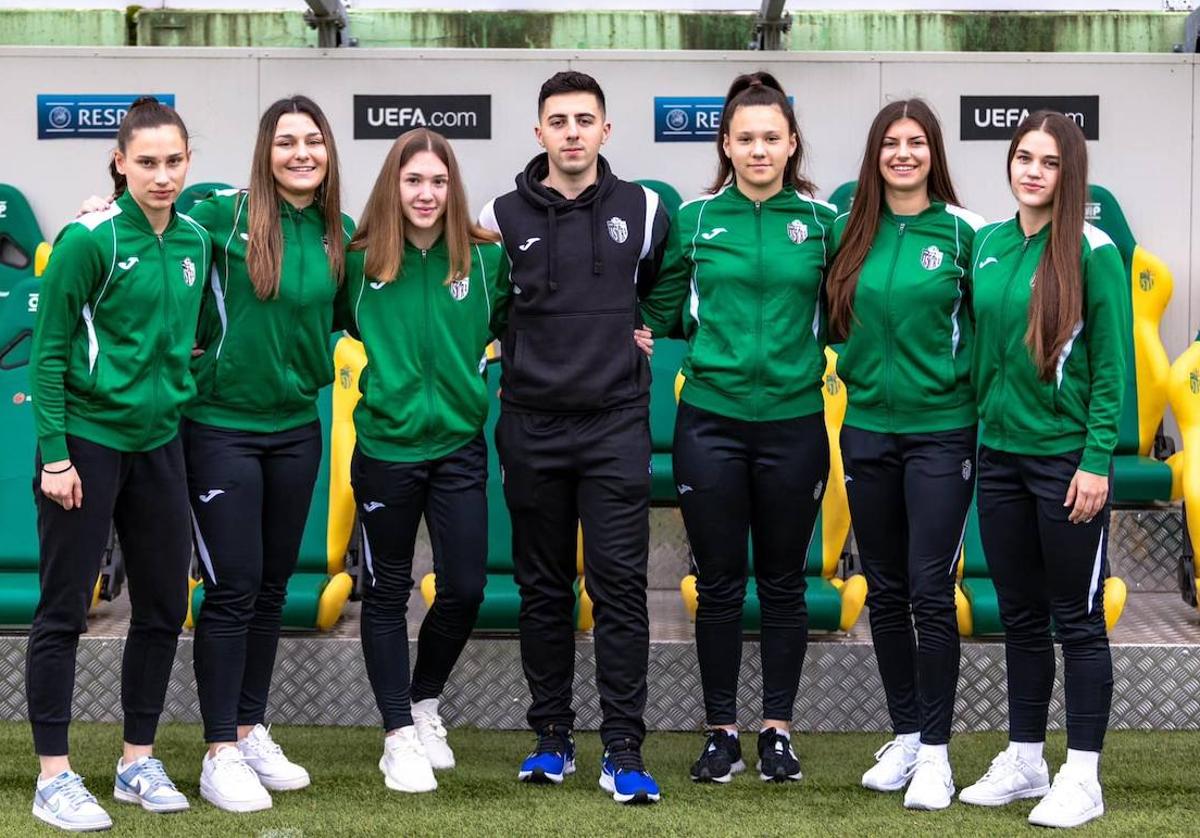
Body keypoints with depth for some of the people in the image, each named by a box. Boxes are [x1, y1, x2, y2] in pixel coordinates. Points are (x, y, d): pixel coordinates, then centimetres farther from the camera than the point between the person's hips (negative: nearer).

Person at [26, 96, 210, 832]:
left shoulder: (195, 241, 4)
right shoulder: (90, 240, -13)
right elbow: (49, 351, -12)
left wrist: (177, 394, 11)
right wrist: (55, 455, -15)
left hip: (158, 442, 6)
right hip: (86, 442, -6)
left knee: (165, 606, 10)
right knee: (64, 610, 1)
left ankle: (139, 762, 24)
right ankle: (54, 777, 9)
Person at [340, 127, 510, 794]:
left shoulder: (486, 258, -4)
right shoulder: (362, 262, -7)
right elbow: (345, 323, 10)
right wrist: (393, 364, -3)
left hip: (459, 445, 1)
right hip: (385, 446, -1)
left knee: (465, 588, 4)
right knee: (387, 591, 8)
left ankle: (425, 704, 30)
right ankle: (398, 735, 20)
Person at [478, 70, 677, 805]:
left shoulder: (643, 210, 1)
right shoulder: (504, 216, 1)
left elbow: (666, 288, 18)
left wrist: (640, 336, 10)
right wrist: (509, 366, 7)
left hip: (615, 424, -1)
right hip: (531, 427, 1)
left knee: (620, 585, -5)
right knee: (543, 587, 8)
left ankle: (624, 749, 0)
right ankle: (552, 736, 19)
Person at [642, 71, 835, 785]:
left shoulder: (823, 220, 1)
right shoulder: (696, 217, 3)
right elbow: (669, 305, 13)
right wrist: (654, 329, -3)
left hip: (793, 422, 0)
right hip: (711, 420, 0)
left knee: (783, 580, 9)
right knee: (719, 582, 6)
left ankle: (778, 727, 20)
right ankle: (722, 731, 17)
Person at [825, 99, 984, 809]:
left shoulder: (961, 231, -5)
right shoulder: (851, 232, 5)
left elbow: (987, 324, -1)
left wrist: (984, 413, -3)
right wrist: (863, 372, 4)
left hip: (941, 431, -4)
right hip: (868, 429, 4)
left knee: (930, 592, -4)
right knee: (885, 592, 10)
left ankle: (935, 751, 5)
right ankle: (904, 735, 22)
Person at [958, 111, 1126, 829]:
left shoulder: (1092, 251, -10)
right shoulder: (989, 245, 7)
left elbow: (1111, 365, -11)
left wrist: (1099, 461, -15)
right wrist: (982, 423, 10)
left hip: (1067, 457, -6)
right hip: (1000, 453, 6)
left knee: (1077, 620, 2)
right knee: (1020, 616, 13)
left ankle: (1083, 777, 10)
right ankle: (1024, 761, 24)